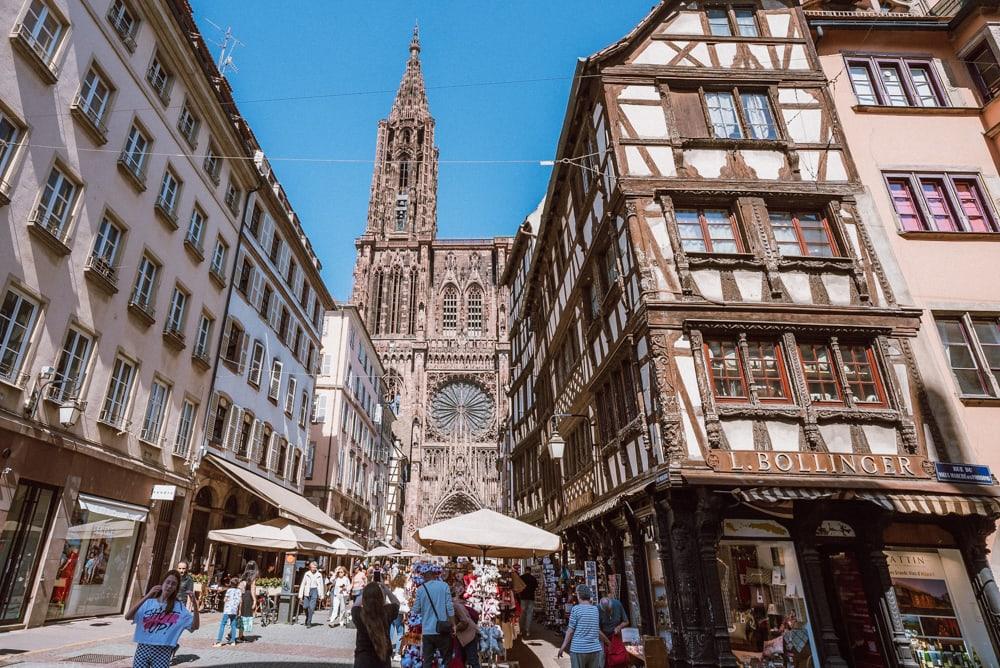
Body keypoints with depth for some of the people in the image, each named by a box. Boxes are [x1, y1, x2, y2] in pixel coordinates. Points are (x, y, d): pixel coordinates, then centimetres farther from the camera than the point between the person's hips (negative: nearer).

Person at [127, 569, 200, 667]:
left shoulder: (179, 607, 0)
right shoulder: (149, 602, 1)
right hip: (143, 649, 1)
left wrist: (194, 604, -20)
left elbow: (195, 626, -6)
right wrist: (147, 596, -23)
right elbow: (127, 617, -14)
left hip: (163, 652, -1)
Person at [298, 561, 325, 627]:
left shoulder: (319, 575, 4)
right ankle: (307, 619, 30)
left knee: (311, 607, -10)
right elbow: (302, 584, 5)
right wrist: (300, 596, 2)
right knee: (306, 607, 1)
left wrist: (321, 596, 7)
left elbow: (321, 585, 9)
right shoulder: (307, 574, 3)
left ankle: (309, 622, 0)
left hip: (314, 591, -1)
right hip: (307, 591, 1)